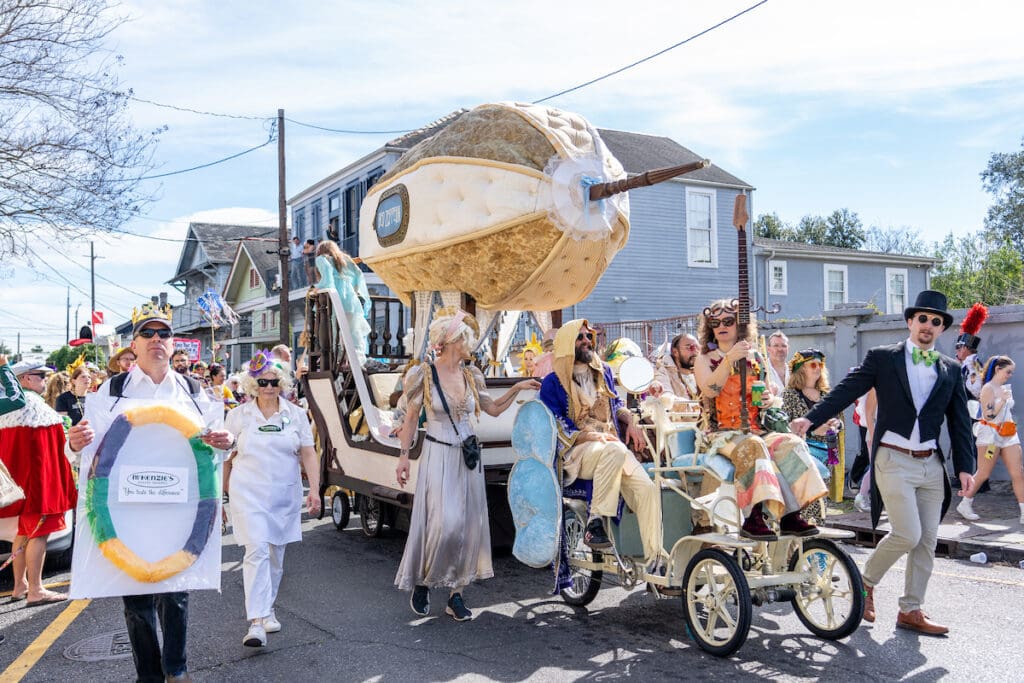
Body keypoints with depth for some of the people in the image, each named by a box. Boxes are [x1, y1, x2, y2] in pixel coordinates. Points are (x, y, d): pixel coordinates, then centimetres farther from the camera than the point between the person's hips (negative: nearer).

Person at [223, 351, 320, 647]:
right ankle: (256, 622, -18)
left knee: (276, 554, 13)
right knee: (257, 551, -15)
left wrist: (314, 489, -6)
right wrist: (226, 485, 8)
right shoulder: (239, 415, 1)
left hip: (285, 495, 3)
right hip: (249, 494, -3)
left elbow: (309, 454, 3)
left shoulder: (296, 415, 4)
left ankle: (268, 608, 33)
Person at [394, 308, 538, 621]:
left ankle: (456, 593, 13)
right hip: (438, 456, -5)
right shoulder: (424, 375, -7)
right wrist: (404, 456, -3)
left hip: (468, 457, 5)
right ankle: (421, 583, 10)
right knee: (445, 523, -13)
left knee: (468, 525, 3)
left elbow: (494, 409, 17)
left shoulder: (471, 375, 6)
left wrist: (517, 389, 5)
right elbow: (410, 419, 0)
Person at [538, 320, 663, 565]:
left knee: (646, 488, -21)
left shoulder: (604, 372, 20)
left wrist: (630, 422, 10)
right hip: (577, 452, -5)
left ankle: (655, 562, -18)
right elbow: (555, 428, -5)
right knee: (615, 450, -39)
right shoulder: (553, 382, 3)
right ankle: (595, 523, -34)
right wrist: (593, 436, -18)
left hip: (612, 445, 5)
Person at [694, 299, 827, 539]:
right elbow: (709, 390, -14)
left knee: (792, 443, -22)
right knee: (752, 446, -35)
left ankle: (790, 515, -26)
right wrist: (730, 359, -22)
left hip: (755, 429, 4)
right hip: (721, 433, -4)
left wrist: (769, 398, 1)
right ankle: (753, 518, -38)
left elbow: (766, 391, 25)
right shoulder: (705, 359, 6)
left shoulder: (754, 358, 17)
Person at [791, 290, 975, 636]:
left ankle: (911, 610, 18)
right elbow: (846, 391, -7)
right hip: (894, 461, -5)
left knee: (927, 541, 6)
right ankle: (866, 581, 14)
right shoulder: (882, 358, 0)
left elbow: (960, 422, 9)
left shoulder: (951, 370, 10)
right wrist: (811, 418, -21)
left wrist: (965, 466, 0)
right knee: (907, 534, -12)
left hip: (931, 465, 5)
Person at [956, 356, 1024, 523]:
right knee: (983, 474, 0)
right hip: (991, 435, -7)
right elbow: (988, 415, -18)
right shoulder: (988, 389, -10)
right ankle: (965, 505, 15)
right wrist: (1003, 400, -21)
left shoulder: (1005, 388, 13)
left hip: (1008, 435, 7)